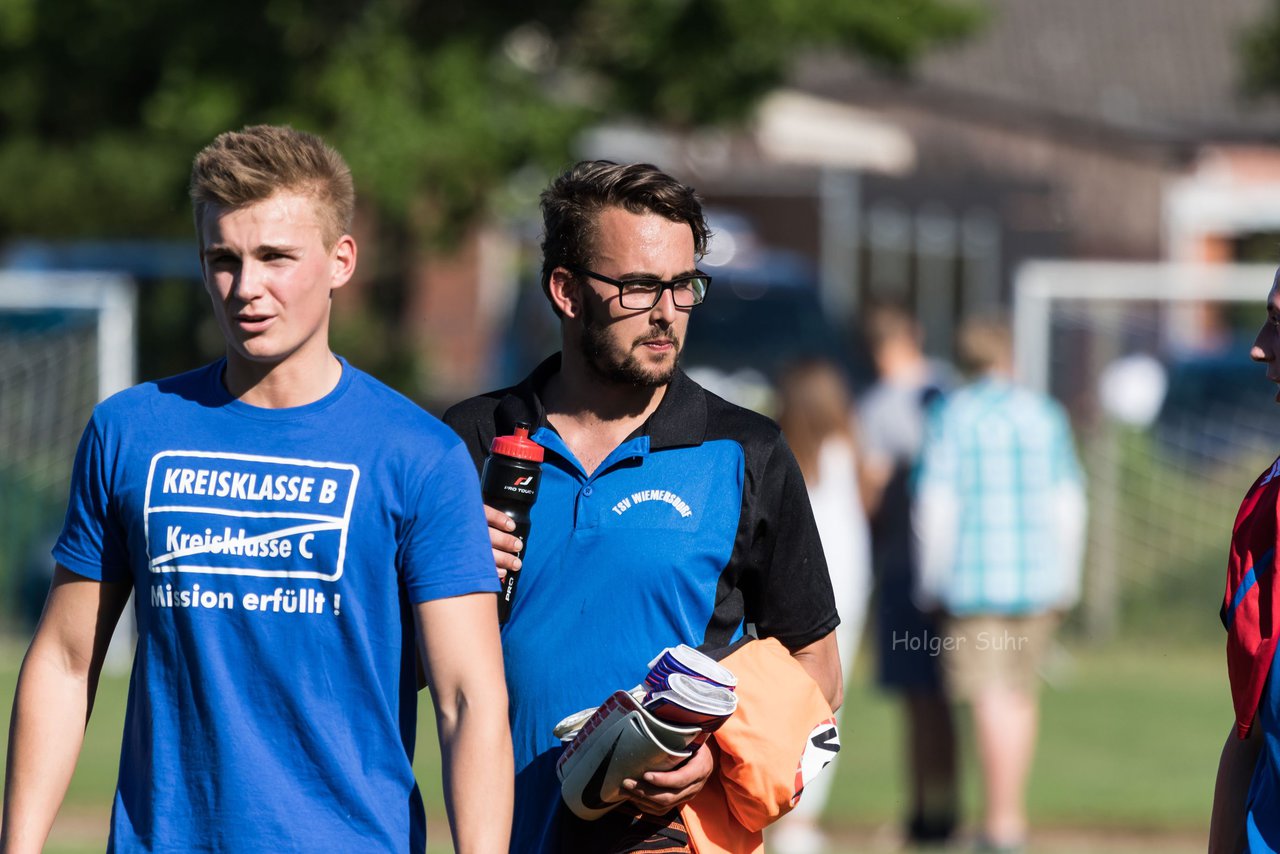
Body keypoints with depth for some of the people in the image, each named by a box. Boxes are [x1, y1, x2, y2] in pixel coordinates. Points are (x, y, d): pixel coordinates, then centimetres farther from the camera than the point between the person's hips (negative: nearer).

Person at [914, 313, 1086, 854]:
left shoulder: (951, 417, -5)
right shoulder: (1044, 415, 6)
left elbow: (936, 504, -8)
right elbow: (1068, 502, 7)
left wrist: (931, 579, 0)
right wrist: (1067, 578, 16)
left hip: (975, 580, -4)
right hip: (1037, 576, 4)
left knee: (991, 698, -6)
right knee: (1021, 695, 14)